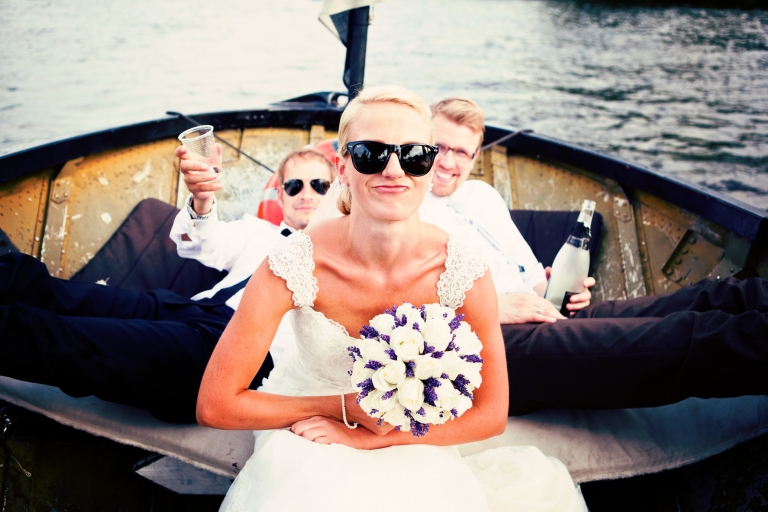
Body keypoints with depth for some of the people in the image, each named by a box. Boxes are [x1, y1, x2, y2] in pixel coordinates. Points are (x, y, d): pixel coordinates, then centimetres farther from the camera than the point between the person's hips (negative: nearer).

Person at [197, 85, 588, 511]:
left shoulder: (463, 272, -21)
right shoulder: (295, 265, -25)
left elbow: (490, 413, -10)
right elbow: (215, 405, -20)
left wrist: (367, 435, -19)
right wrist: (348, 408, -21)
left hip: (411, 443, 3)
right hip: (306, 439, -2)